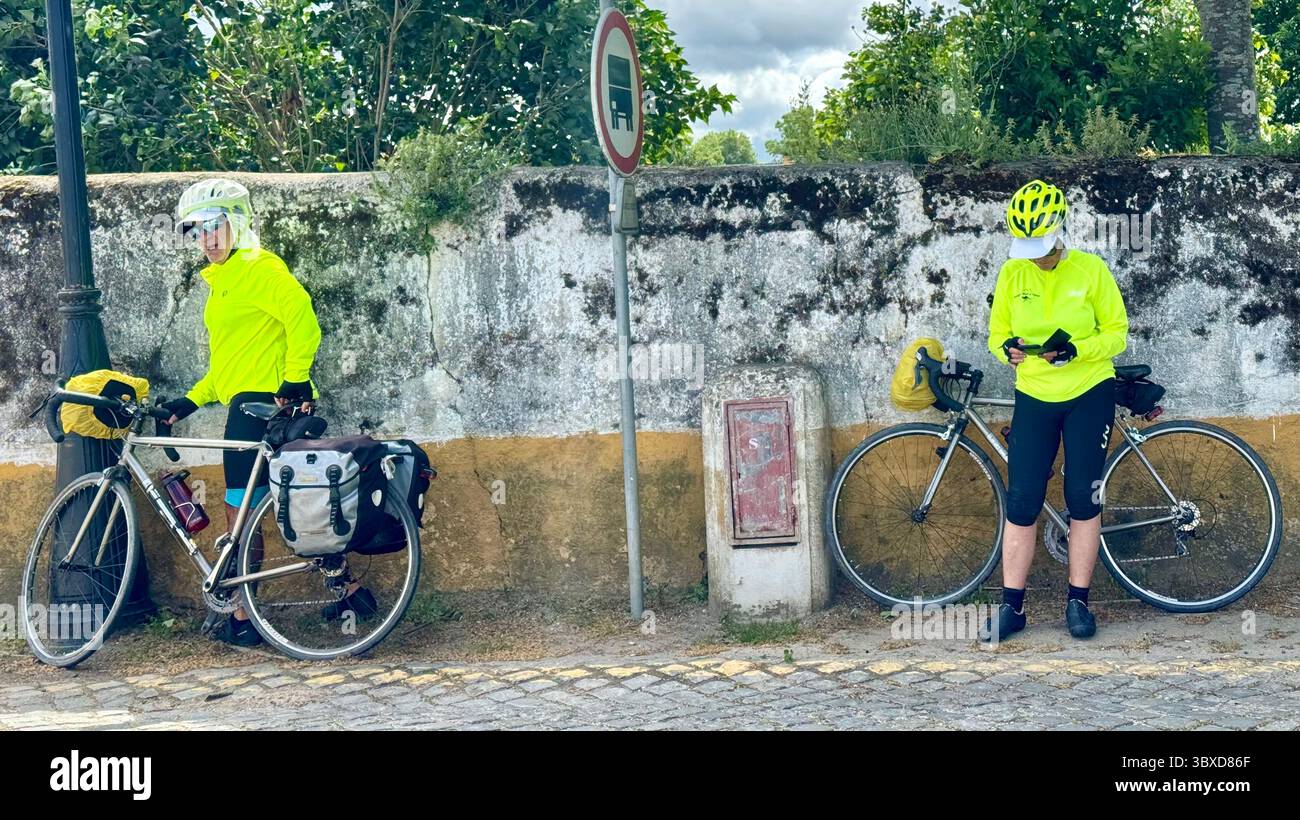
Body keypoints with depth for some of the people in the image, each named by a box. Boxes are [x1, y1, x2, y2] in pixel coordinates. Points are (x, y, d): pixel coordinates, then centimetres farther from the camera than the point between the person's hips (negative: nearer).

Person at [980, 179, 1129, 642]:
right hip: (1034, 397, 2)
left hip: (1088, 395, -2)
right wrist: (1008, 349, -17)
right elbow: (996, 334, 6)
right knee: (1021, 503, -1)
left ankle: (1078, 601, 12)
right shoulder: (1012, 274, -1)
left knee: (1083, 500, 2)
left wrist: (1075, 350, -23)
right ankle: (1012, 606, 6)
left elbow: (1117, 334, -5)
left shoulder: (1091, 270, -8)